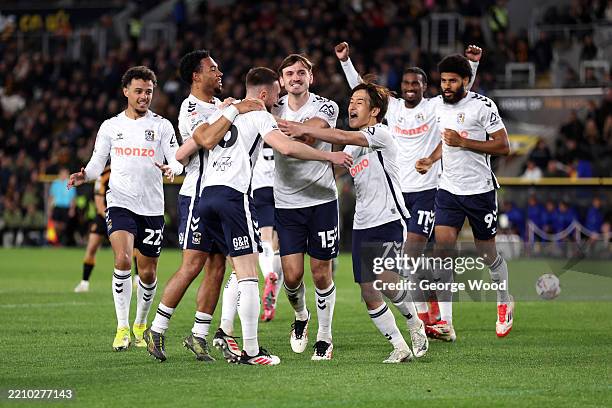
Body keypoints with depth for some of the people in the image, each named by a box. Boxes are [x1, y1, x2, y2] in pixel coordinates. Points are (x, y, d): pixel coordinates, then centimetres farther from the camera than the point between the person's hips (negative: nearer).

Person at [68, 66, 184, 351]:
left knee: (148, 272, 6)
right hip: (120, 202, -1)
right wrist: (85, 175, -11)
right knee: (123, 260, -22)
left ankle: (140, 325, 29)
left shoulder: (162, 126, 7)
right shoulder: (111, 126, 10)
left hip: (152, 207, 1)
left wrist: (171, 169, -25)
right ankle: (122, 328, -16)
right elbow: (97, 162, 11)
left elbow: (177, 160, -1)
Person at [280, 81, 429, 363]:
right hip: (362, 226, 7)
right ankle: (400, 347, 11)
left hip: (389, 222, -7)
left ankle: (415, 325, 9)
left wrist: (304, 130, -25)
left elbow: (342, 137, -22)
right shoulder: (355, 146, 17)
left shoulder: (381, 134, -9)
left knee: (386, 282, -20)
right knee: (369, 294, -1)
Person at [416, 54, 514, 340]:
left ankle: (505, 303, 37)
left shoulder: (482, 105, -11)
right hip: (449, 189, 5)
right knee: (442, 248, -12)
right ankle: (445, 323, -16)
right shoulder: (441, 108, 10)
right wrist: (430, 161, 7)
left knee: (487, 253, 7)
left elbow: (503, 146, -14)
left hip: (480, 189, -5)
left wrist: (463, 142, -20)